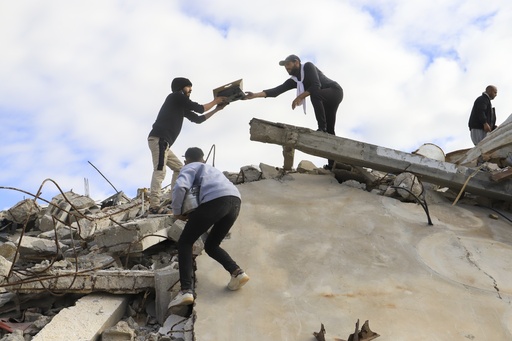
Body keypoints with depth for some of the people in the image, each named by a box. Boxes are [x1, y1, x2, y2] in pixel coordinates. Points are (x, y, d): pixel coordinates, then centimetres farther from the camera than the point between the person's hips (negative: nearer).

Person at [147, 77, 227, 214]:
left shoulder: (182, 106, 28)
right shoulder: (176, 96, 4)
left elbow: (198, 119, 30)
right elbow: (199, 109, 2)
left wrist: (216, 109, 30)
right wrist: (215, 101, 18)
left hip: (163, 141, 10)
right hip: (159, 138, -10)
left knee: (179, 168, 15)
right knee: (160, 170, -20)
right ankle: (154, 206, -31)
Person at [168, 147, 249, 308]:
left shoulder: (189, 168, 20)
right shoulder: (213, 170, 43)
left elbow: (180, 187, -3)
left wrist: (177, 211, 13)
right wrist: (193, 215, 28)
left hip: (215, 200, -7)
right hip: (235, 201, 7)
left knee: (184, 243, 8)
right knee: (211, 246, 23)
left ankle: (186, 290, -6)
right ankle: (237, 272, -2)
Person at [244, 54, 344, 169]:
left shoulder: (308, 66, -12)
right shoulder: (294, 80, 6)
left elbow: (316, 86, -26)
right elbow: (277, 90, -5)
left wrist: (299, 97, -23)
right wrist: (255, 95, -15)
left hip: (335, 91, -8)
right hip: (325, 102, 8)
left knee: (314, 94, -36)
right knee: (329, 131, 1)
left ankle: (322, 128, -31)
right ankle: (332, 163, -1)